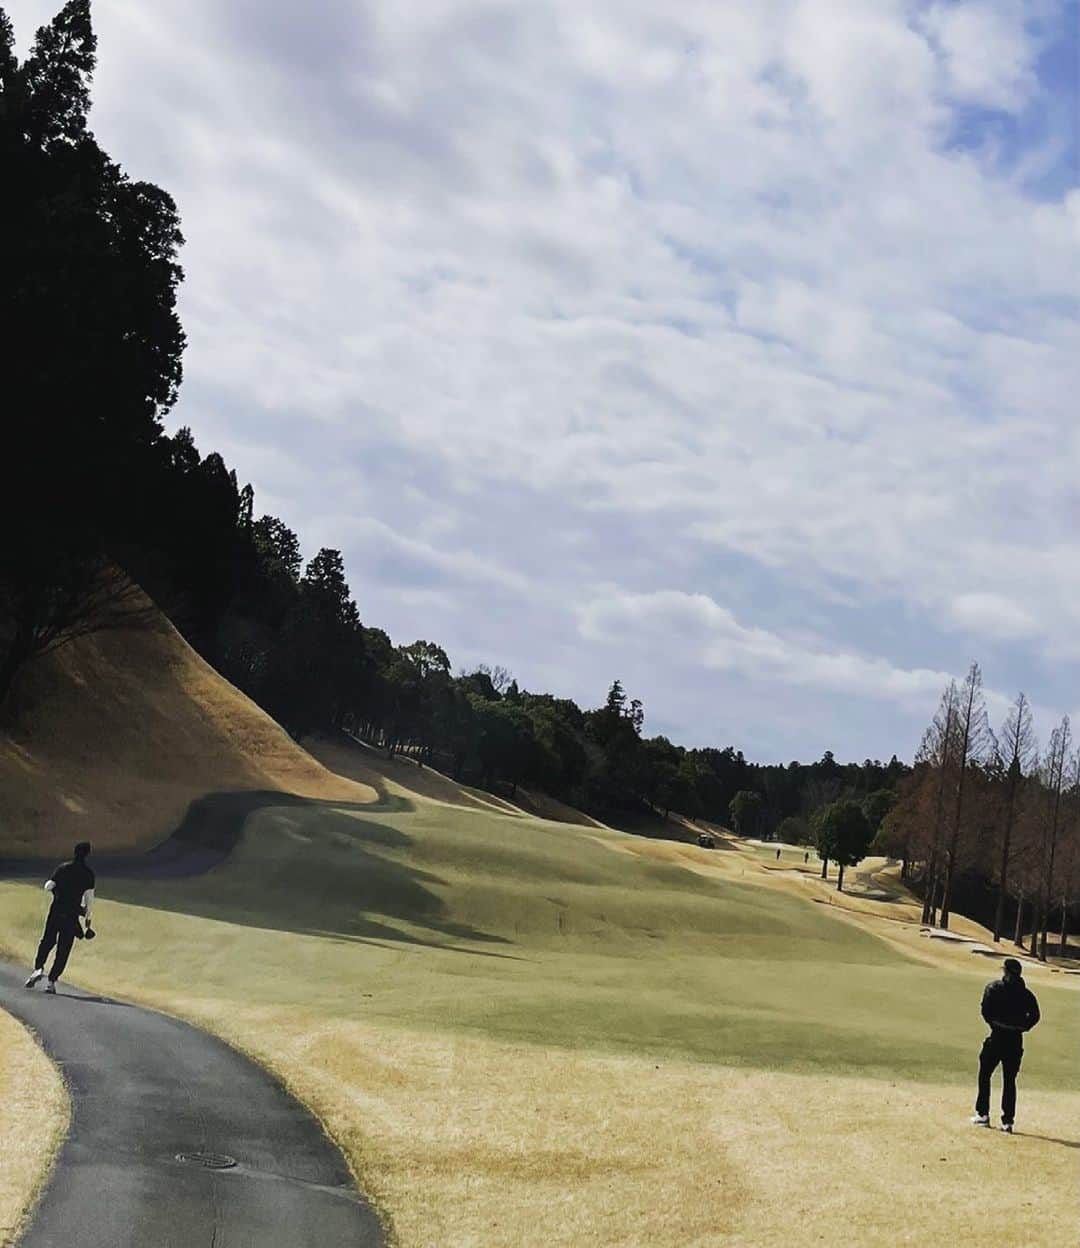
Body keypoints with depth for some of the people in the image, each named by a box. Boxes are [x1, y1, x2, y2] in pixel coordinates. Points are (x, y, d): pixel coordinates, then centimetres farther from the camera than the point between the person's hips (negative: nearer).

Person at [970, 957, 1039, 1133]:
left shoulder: (994, 988, -5)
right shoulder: (1026, 993, 5)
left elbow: (986, 1010, -10)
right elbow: (1034, 1015, 0)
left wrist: (994, 1024, 4)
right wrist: (1022, 1027, 6)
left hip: (997, 1037, -3)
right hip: (1016, 1040, 3)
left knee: (984, 1075, 12)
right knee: (1009, 1081, 9)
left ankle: (983, 1115, 11)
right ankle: (1007, 1121, 6)